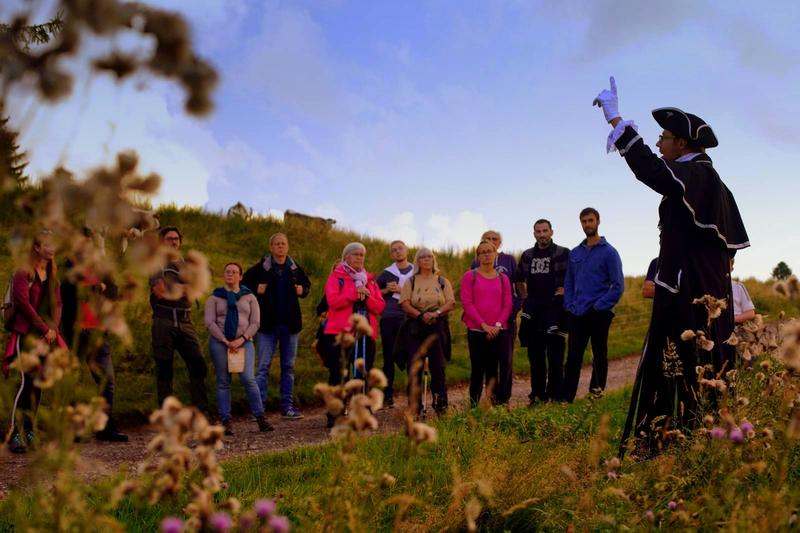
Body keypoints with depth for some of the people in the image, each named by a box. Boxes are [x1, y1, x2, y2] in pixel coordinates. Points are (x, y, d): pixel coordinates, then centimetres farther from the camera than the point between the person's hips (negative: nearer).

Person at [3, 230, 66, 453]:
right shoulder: (24, 272, -6)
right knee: (27, 380, -13)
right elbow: (23, 303, -12)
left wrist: (54, 328, -1)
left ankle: (29, 430, 13)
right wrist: (44, 329, -11)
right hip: (27, 332, -6)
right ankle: (15, 434, -10)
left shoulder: (52, 274, 14)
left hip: (48, 333, 7)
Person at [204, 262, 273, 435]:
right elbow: (209, 323, 0)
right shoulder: (214, 297, 10)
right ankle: (226, 421, 7)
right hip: (219, 342, 1)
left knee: (249, 379, -14)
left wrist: (241, 340, -10)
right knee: (223, 382, 2)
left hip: (243, 342, 0)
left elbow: (255, 322, 4)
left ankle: (261, 418, -6)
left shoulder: (249, 297, 12)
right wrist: (226, 341, -11)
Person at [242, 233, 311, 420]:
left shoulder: (295, 268, 5)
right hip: (268, 324, -3)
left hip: (290, 324, 4)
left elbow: (306, 283, 21)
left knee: (288, 366, 9)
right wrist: (255, 290, -14)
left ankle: (287, 407, 16)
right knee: (263, 366, -3)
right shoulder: (260, 268, -5)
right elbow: (243, 283, 3)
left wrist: (303, 290, 0)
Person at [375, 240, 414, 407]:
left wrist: (402, 290, -8)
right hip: (389, 319, 1)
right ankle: (387, 395, 11)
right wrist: (386, 290, -4)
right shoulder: (387, 273, 12)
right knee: (389, 358, 4)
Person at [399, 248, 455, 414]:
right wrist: (420, 315, -16)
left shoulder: (443, 282, 14)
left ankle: (440, 404, 5)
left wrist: (437, 312, -17)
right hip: (415, 328, 0)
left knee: (437, 365, -5)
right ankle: (414, 405, 3)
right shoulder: (411, 282, 12)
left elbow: (451, 303, 2)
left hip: (438, 328, 0)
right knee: (414, 366, -4)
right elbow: (405, 304, 0)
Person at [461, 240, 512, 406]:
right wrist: (483, 324, -12)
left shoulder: (503, 278, 12)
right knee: (478, 369, -1)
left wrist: (498, 325, -8)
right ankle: (474, 405, 5)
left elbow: (508, 304, 8)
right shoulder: (469, 276, 3)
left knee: (494, 369, 1)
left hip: (499, 331, 2)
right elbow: (466, 303, -5)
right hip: (476, 330, -2)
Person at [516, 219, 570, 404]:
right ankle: (537, 394, 16)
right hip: (533, 310, 5)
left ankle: (555, 395, 1)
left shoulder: (563, 254, -1)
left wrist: (564, 291, -7)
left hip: (555, 309, -5)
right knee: (535, 355, 8)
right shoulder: (527, 255, 13)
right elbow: (519, 280, 25)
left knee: (555, 356, -5)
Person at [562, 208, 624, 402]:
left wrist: (600, 306, -14)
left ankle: (596, 396, 15)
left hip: (599, 315, -4)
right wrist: (570, 305, 2)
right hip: (577, 315, 4)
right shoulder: (574, 253, 11)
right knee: (573, 357, 3)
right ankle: (566, 399, 4)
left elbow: (618, 286, -9)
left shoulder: (609, 252, -4)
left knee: (600, 357, 7)